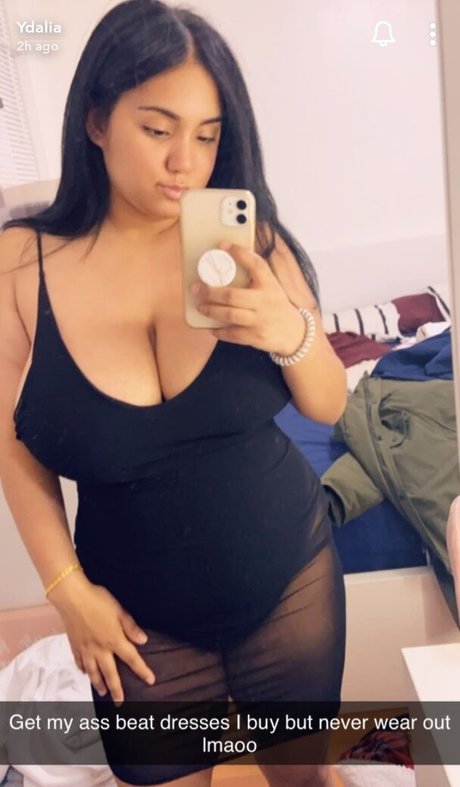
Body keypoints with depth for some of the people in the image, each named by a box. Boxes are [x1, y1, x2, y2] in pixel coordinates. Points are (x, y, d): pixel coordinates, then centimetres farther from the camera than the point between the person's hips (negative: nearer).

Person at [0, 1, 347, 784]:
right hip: (143, 621, 0)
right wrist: (67, 588, -5)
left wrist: (292, 332, -24)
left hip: (291, 581, 1)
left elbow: (329, 406, -4)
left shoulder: (248, 240, -9)